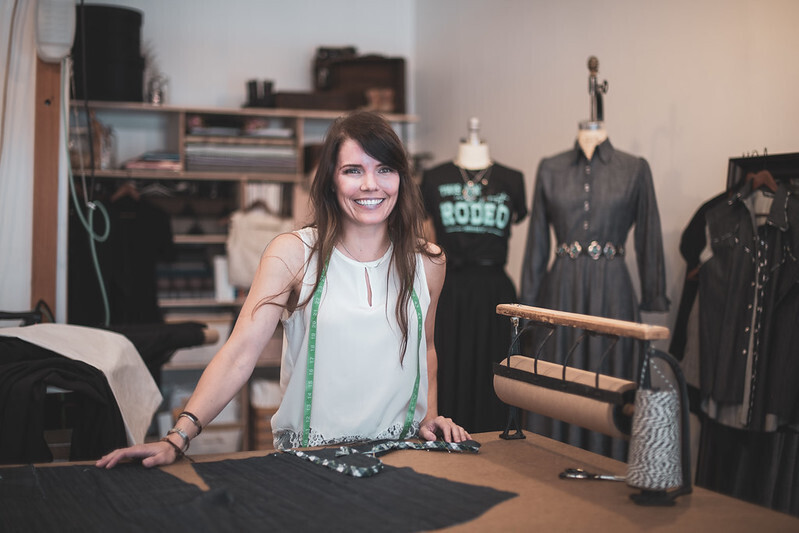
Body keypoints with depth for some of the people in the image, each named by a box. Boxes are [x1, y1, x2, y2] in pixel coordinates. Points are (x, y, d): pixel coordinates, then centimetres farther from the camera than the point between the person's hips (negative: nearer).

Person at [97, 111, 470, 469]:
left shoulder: (426, 262, 6)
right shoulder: (292, 254, -4)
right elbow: (239, 353, -13)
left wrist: (430, 415, 10)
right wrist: (178, 437, -23)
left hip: (400, 455, 3)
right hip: (308, 455, -2)